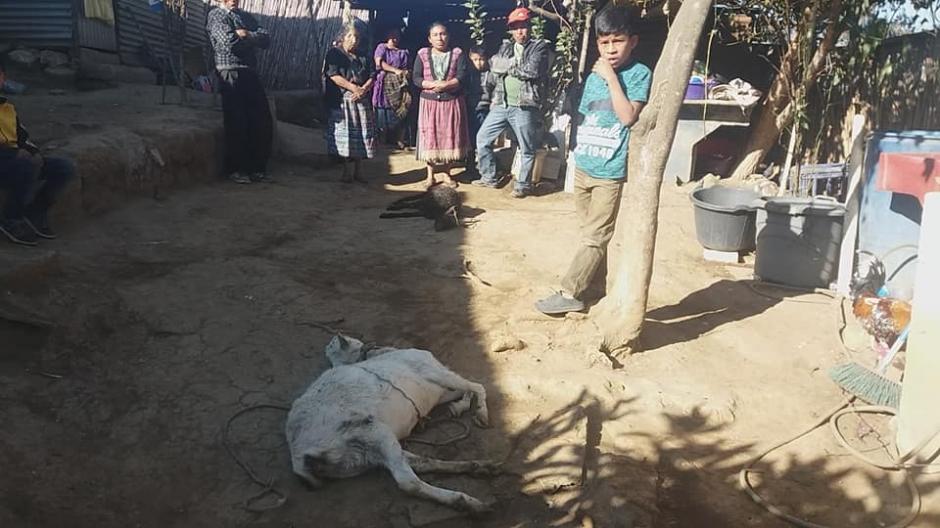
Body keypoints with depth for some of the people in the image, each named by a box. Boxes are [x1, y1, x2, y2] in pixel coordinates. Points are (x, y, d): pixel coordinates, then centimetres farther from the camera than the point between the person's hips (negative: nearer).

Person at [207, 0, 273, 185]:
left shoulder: (246, 16, 21)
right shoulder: (215, 15, 1)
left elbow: (266, 40, 8)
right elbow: (230, 42, -14)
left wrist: (247, 35, -8)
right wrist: (253, 39, 1)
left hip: (250, 73, 6)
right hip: (230, 73, -6)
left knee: (263, 123, 2)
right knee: (237, 124, -5)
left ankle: (258, 168, 11)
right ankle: (235, 170, 6)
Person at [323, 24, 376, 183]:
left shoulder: (363, 57, 16)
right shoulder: (334, 54, 2)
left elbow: (371, 77, 7)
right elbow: (334, 76, -10)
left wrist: (363, 89, -13)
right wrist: (354, 88, -17)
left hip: (362, 101, 4)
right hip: (342, 101, -4)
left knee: (362, 136, 4)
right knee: (345, 136, -4)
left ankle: (358, 171, 11)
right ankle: (347, 171, 5)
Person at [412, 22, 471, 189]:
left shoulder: (458, 54, 2)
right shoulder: (422, 54, 5)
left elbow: (462, 77, -10)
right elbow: (416, 78, -4)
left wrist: (445, 85, -22)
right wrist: (432, 85, -20)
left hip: (452, 102, 0)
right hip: (429, 102, 0)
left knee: (450, 137, 2)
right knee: (430, 138, 1)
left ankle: (446, 174, 15)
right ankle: (430, 175, 10)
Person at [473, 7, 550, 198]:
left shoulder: (540, 47, 1)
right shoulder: (505, 47, 16)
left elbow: (534, 70, -15)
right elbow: (494, 64, -1)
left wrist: (510, 68, -2)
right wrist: (518, 65, -9)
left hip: (524, 107, -5)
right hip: (501, 105, 5)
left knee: (527, 149, 2)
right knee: (482, 138, 8)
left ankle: (523, 184, 17)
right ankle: (489, 177, 21)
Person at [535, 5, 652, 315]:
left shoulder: (639, 74, -9)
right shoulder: (593, 78, 9)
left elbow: (629, 117, -21)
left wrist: (612, 79, -19)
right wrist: (579, 155, 15)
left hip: (611, 174, -6)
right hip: (582, 169, 7)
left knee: (594, 237, -1)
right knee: (591, 233, 14)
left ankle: (569, 294, 4)